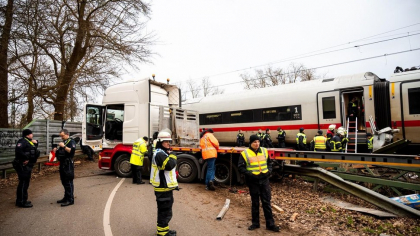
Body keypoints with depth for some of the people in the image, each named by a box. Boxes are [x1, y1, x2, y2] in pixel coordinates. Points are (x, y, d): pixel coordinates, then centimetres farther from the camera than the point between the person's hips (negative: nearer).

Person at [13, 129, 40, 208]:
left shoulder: (29, 142, 16)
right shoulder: (22, 141, -13)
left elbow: (34, 151, 21)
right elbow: (18, 150, -30)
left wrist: (35, 143, 5)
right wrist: (25, 159, -24)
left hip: (27, 166, 10)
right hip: (23, 166, -10)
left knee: (24, 183, 18)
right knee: (23, 183, -5)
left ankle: (20, 200, 29)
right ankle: (22, 202, 3)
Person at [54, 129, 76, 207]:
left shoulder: (71, 142, -5)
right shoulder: (62, 142, 21)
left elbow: (72, 151, -21)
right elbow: (60, 153, 26)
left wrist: (64, 146, -23)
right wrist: (56, 150, 7)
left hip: (68, 165, -9)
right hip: (62, 164, 9)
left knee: (68, 182, -9)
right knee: (64, 182, 13)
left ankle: (70, 199, -6)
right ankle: (66, 197, 22)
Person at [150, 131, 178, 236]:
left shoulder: (164, 153, 16)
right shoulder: (159, 154, -17)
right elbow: (169, 166, -31)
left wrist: (174, 183, 23)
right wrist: (172, 156, -14)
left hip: (166, 186, 11)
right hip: (163, 188, -11)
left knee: (166, 209, 20)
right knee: (165, 210, -2)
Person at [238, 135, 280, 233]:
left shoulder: (264, 151, 5)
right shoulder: (245, 153, -8)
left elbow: (269, 163, 16)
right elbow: (241, 167, -9)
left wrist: (269, 171, -1)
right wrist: (250, 174, -18)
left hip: (264, 180, 3)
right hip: (253, 182, -2)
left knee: (267, 202, 7)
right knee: (255, 203, 10)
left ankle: (270, 224, 17)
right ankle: (255, 223, 25)